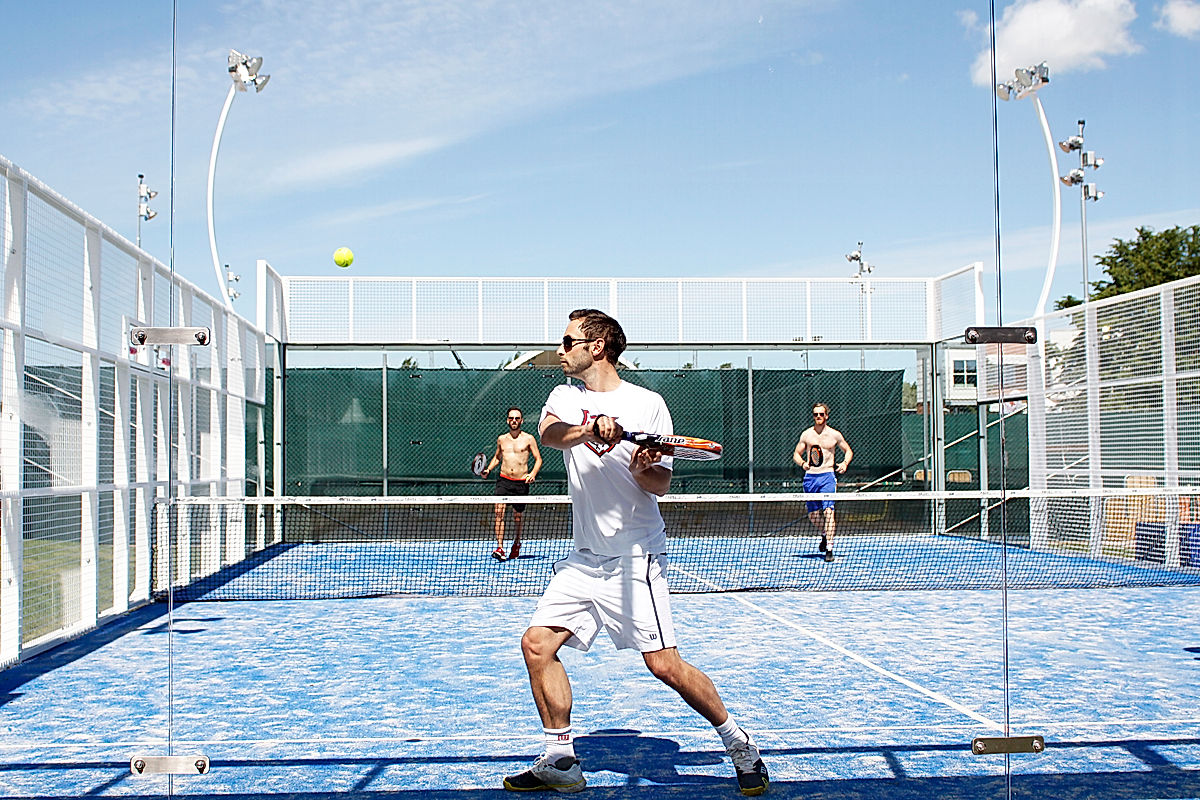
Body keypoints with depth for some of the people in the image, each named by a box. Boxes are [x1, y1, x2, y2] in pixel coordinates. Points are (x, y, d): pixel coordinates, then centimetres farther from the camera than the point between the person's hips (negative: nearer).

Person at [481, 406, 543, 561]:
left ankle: (516, 543, 34)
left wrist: (533, 473, -13)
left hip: (521, 483, -1)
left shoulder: (528, 439, 2)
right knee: (499, 511, -15)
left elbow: (538, 459, 4)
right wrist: (488, 469, 10)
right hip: (503, 480, 1)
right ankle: (499, 547, -19)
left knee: (518, 515, 9)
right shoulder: (501, 439, 11)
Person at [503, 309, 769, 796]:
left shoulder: (647, 404, -4)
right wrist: (591, 429, -35)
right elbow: (549, 434, -16)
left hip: (635, 556, -5)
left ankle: (739, 744, 8)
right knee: (537, 643, -2)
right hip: (583, 557, 6)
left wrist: (642, 471, -25)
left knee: (664, 664, -10)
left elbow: (662, 484, -3)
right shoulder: (565, 397, 8)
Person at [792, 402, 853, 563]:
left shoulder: (835, 434, 4)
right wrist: (803, 463, -9)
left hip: (827, 476, -3)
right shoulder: (806, 434, 7)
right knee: (813, 515, 8)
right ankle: (825, 535, 39)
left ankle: (829, 549, -17)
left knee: (828, 510, -17)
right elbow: (796, 454, 12)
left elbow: (848, 451, 17)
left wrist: (845, 463, -4)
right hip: (810, 476, 3)